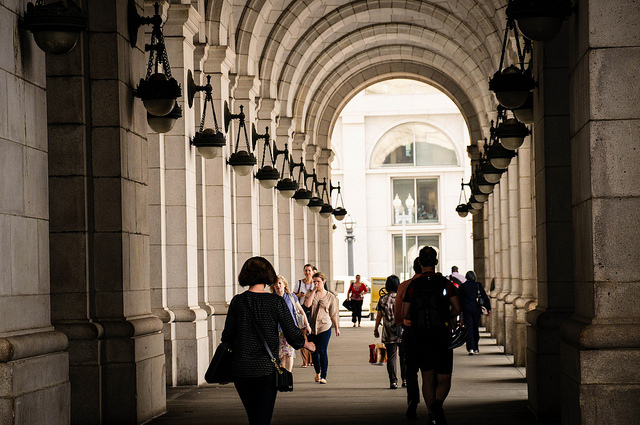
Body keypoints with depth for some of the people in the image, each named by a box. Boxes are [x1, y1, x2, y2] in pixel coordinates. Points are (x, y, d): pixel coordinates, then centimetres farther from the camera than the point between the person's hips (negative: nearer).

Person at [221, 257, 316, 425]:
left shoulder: (237, 301, -1)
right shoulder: (276, 301, -7)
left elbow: (227, 337, 3)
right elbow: (292, 334, -4)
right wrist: (306, 344, 18)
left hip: (241, 368, 3)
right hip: (266, 368, -3)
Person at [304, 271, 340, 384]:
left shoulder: (331, 297, 4)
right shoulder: (310, 293, 6)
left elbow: (333, 314, 11)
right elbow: (307, 304, -15)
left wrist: (337, 328, 14)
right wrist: (314, 290, -12)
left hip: (324, 327, -2)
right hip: (311, 327, 2)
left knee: (322, 352, -8)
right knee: (314, 352, 7)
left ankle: (323, 376, -1)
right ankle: (317, 373, 29)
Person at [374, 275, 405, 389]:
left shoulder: (382, 299, -1)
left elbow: (379, 316, 4)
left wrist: (375, 329, 16)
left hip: (388, 334, 0)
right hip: (402, 332, 0)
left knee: (391, 357, 3)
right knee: (404, 356, 12)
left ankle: (393, 381, -2)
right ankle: (405, 380, 13)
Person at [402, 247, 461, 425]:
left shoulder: (412, 285, 0)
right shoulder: (445, 283, -3)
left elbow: (405, 313, -1)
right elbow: (457, 309, -7)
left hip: (420, 338, 1)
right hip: (442, 337, -1)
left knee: (428, 378, 13)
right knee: (444, 380, 4)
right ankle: (438, 404, -25)